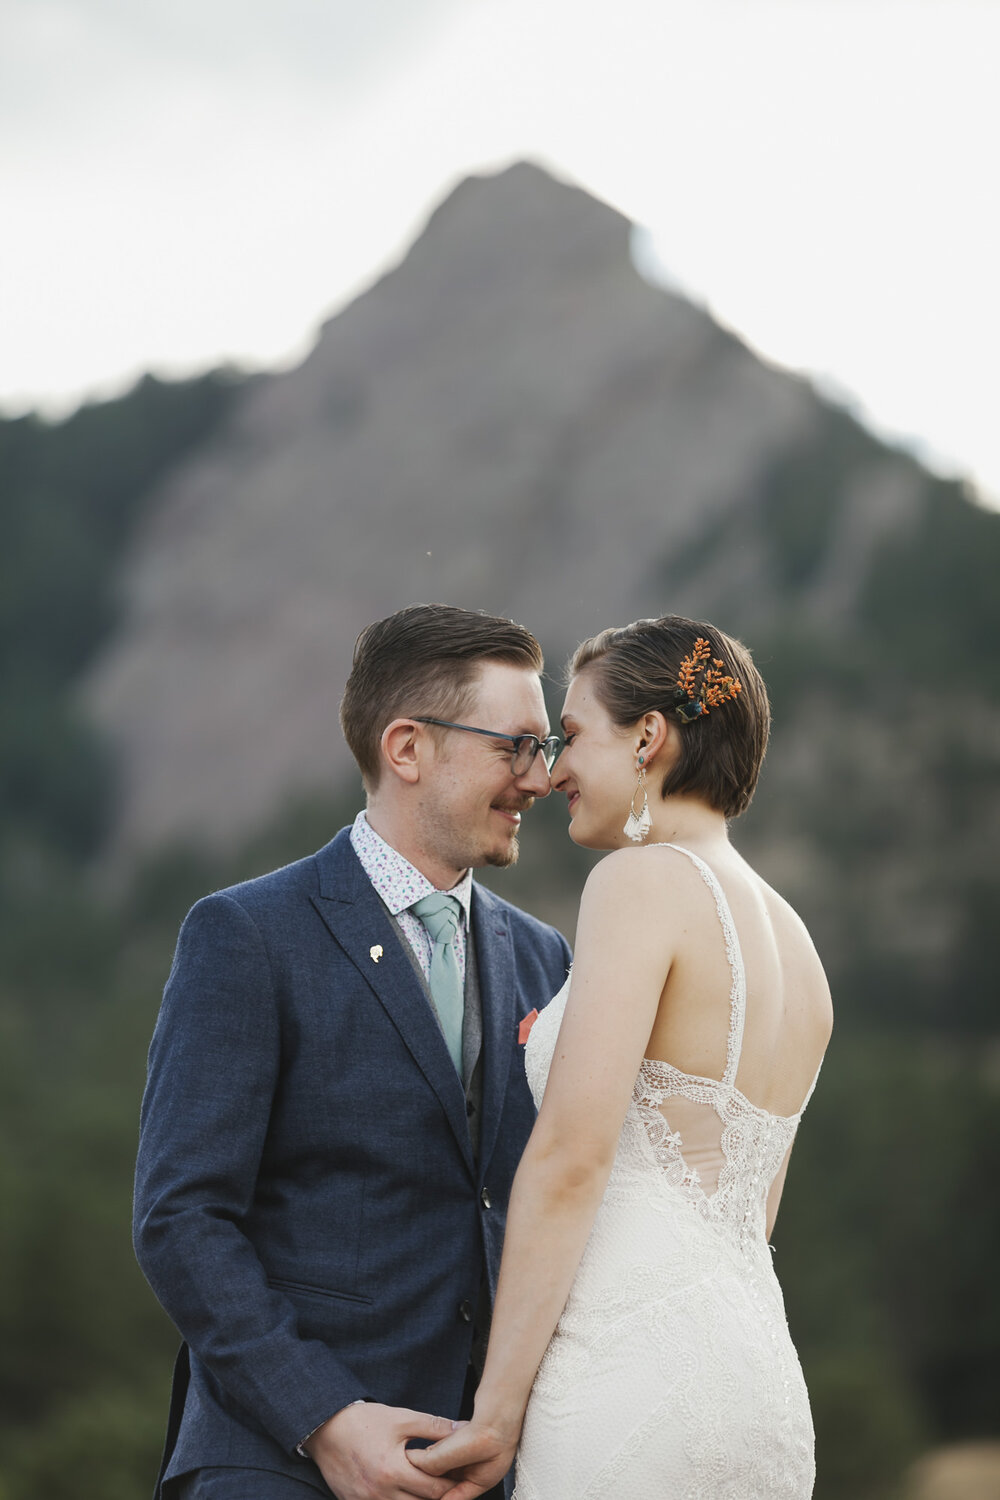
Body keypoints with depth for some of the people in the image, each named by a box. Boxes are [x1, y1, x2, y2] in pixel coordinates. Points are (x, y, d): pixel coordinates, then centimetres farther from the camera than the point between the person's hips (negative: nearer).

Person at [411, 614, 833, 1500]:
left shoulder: (644, 879, -7)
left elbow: (570, 1159, -15)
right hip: (761, 1379, 9)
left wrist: (498, 1407, -12)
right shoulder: (792, 938, 18)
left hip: (636, 1374, -8)